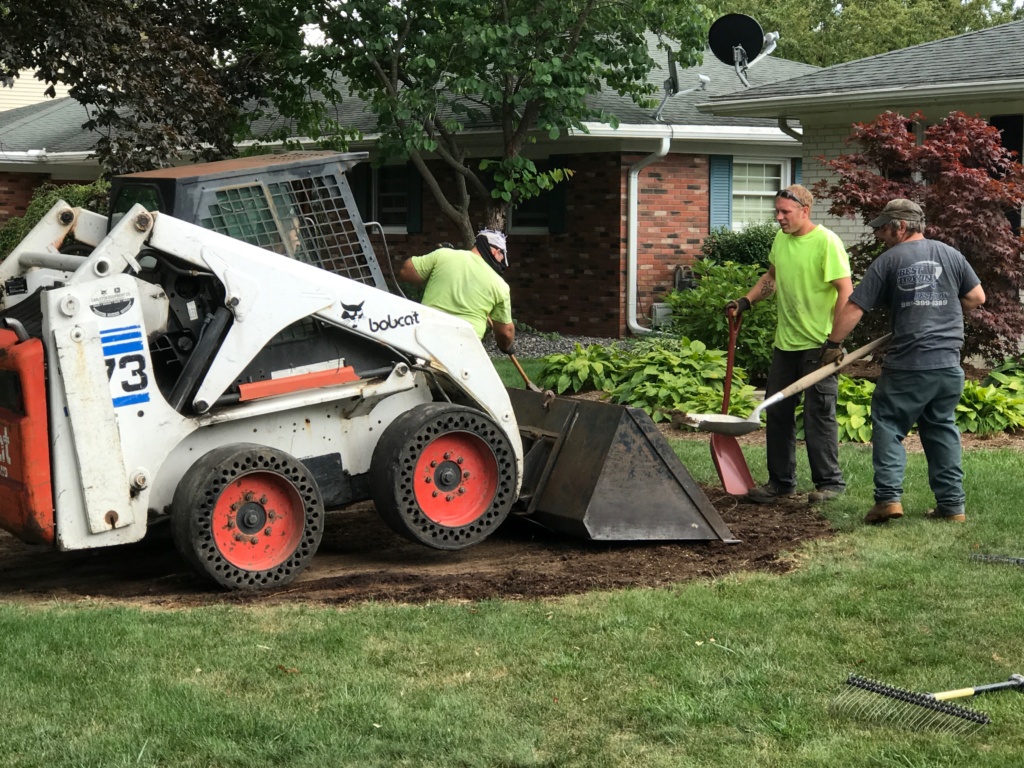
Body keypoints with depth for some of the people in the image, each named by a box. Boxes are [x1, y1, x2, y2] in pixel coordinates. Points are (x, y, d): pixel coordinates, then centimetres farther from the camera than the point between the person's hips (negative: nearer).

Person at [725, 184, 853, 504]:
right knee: (777, 412, 11)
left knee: (818, 414, -2)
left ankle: (829, 482, 9)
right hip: (786, 343, 8)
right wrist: (746, 301, 11)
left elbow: (845, 290, -17)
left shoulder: (826, 242, -15)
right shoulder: (781, 239, 8)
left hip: (818, 345, -8)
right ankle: (781, 481, 21)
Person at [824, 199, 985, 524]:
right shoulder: (950, 254, 8)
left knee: (888, 426, 5)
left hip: (906, 366, -4)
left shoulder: (887, 261, -3)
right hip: (949, 364, 4)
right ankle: (951, 504, 13)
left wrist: (833, 344, 6)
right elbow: (977, 297, 14)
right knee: (942, 430, 15)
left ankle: (889, 496, -8)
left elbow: (854, 308, -4)